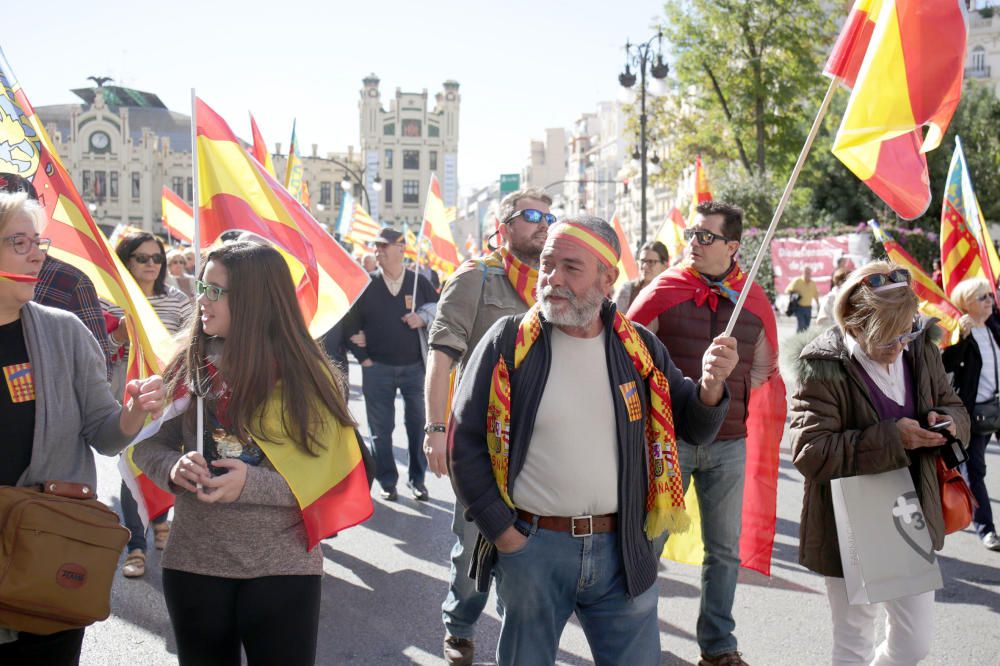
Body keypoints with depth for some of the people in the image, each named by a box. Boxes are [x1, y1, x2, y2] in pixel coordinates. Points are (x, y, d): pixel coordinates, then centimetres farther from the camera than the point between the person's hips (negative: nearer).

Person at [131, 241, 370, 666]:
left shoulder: (305, 373, -8)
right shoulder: (188, 365, 1)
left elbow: (328, 473, -10)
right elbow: (147, 445, 7)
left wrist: (253, 484, -23)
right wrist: (173, 468, -15)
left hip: (282, 568, -3)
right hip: (193, 561, 3)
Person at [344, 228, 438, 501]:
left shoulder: (418, 281, 0)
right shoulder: (367, 284, 1)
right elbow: (350, 324, 5)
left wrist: (423, 317, -9)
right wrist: (363, 357, -1)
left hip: (414, 367, 0)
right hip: (378, 368, 0)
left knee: (418, 425, 6)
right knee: (381, 429, 5)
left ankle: (417, 479, 19)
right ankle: (387, 482, 17)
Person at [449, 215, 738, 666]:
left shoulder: (639, 349, 1)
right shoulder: (507, 342, -7)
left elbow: (693, 428, 6)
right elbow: (465, 444, -4)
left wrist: (711, 386, -16)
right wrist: (504, 534, -8)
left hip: (622, 549, 2)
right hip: (530, 547, -2)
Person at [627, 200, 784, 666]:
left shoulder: (754, 300, 4)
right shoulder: (664, 290, -3)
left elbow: (763, 368, 14)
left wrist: (727, 403, 0)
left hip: (729, 443, 3)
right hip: (669, 438, -2)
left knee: (724, 549, 10)